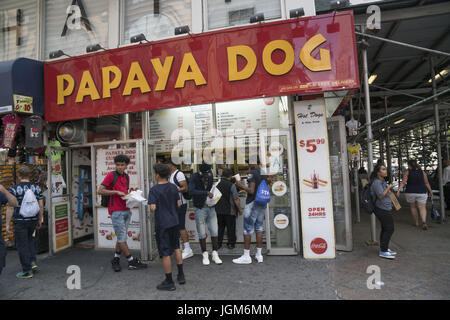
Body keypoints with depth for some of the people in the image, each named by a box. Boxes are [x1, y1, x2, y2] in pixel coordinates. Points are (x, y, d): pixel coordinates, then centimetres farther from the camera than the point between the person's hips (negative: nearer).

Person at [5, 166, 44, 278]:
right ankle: (33, 262, 18)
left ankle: (27, 271, 12)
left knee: (22, 245, 6)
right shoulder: (37, 188, 2)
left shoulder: (13, 189, -8)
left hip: (20, 221, -4)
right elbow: (41, 206, 3)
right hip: (33, 220, 4)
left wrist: (7, 223, -3)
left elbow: (10, 208, -11)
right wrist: (40, 220, 13)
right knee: (29, 239, 26)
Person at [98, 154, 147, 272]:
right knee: (121, 238, 1)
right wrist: (117, 192, -16)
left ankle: (116, 259, 24)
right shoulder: (111, 175, -6)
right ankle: (132, 262, 8)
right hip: (116, 212, -6)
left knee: (122, 237, 10)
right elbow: (100, 191, -10)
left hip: (126, 211, 7)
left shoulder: (126, 177, 14)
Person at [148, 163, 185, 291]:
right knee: (176, 248, 21)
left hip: (162, 224, -6)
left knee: (165, 253, 4)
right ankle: (181, 275, 29)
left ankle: (169, 282, 14)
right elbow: (179, 204, 5)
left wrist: (151, 205, 1)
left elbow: (153, 208, -20)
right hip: (174, 222, 6)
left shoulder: (154, 189, -14)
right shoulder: (173, 187, 2)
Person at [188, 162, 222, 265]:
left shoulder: (210, 175, 3)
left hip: (211, 208, 4)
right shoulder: (194, 177, -11)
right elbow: (191, 191, -26)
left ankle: (215, 255, 20)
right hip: (200, 209, -4)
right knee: (202, 234, 5)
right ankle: (205, 255, 22)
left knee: (214, 232, 5)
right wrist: (206, 193, -31)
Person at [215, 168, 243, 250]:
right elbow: (236, 199, -14)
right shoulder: (231, 185, -12)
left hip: (218, 210, 4)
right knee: (230, 228, 9)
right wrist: (240, 209, -2)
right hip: (229, 210, -4)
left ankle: (218, 243, 17)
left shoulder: (216, 184, 1)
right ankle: (231, 244, 16)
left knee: (219, 227, 13)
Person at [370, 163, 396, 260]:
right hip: (383, 209, -10)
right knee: (389, 229, -5)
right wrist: (389, 188, -16)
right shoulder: (377, 182, -19)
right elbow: (381, 195, -27)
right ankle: (383, 251, 3)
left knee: (385, 229, 15)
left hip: (385, 209, 10)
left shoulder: (382, 181, 12)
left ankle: (384, 249, 26)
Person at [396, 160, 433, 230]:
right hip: (421, 192, 1)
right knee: (422, 208, 3)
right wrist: (430, 191, 15)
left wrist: (398, 190, -16)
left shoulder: (407, 172, -5)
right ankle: (424, 222, -18)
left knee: (413, 207, 17)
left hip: (410, 192, -1)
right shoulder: (422, 172, 2)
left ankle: (416, 222, 23)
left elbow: (403, 182, -14)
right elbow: (427, 183, 5)